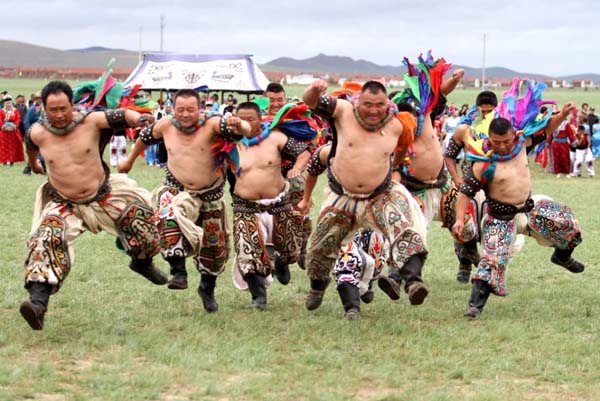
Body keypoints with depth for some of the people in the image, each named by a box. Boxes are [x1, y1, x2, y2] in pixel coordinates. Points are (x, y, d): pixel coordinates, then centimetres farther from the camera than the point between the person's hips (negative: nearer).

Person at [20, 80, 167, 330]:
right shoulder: (38, 134, -10)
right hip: (63, 205, -1)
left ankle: (142, 262, 30)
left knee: (140, 215, -3)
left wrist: (136, 118, -49)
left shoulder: (90, 122, -15)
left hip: (103, 195, 1)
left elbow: (118, 116, -26)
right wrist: (33, 164, 35)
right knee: (47, 240, -24)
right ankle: (38, 301, -37)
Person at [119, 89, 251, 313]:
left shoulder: (211, 125, -19)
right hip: (176, 190, 0)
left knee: (215, 246, 11)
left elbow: (245, 131, -32)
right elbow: (145, 138, 12)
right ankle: (178, 272, -32)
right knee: (169, 217, -34)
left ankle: (207, 288, 36)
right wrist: (129, 160, 25)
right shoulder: (165, 126, -9)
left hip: (210, 194, 0)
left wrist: (238, 125, -56)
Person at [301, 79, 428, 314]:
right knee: (321, 246, 15)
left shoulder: (395, 126, -2)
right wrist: (315, 90, -34)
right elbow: (311, 102, -14)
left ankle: (412, 279, -43)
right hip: (341, 197, 1)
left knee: (404, 228, -29)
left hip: (381, 196, -1)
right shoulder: (344, 112, -8)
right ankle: (317, 287, 44)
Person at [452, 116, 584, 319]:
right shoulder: (484, 163, -25)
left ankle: (562, 256, 38)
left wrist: (562, 115, -7)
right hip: (501, 216, -6)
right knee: (493, 258, -17)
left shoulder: (521, 141, -10)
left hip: (529, 207, 6)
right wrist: (460, 219, -30)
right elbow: (466, 192, -21)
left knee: (568, 223, 8)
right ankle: (475, 304, -13)